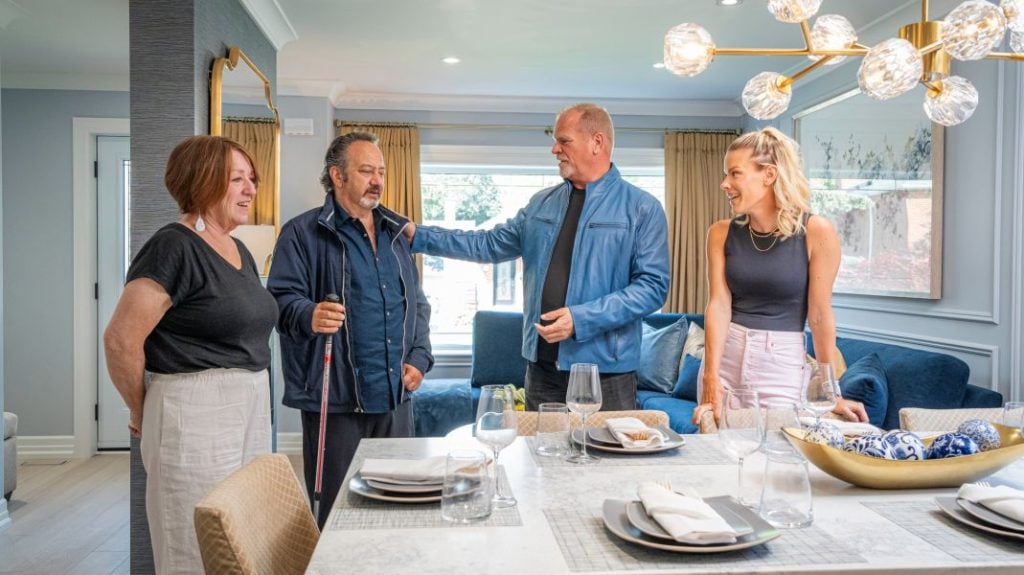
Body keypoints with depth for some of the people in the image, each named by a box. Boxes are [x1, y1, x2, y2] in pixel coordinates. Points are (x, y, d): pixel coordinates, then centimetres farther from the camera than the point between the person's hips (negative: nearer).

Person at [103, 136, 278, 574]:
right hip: (194, 417, -8)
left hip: (250, 411, 8)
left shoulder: (240, 251, 12)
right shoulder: (174, 247, -14)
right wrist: (141, 413, -5)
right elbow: (120, 340, -17)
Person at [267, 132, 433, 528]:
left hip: (396, 395, 6)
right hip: (335, 399, -6)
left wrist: (419, 356, 7)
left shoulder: (396, 233, 17)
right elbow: (282, 299, -9)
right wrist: (309, 316, -32)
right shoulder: (304, 233, -2)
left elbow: (417, 302, 21)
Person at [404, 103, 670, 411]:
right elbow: (490, 244, 16)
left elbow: (652, 285, -10)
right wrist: (419, 236, 10)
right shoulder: (541, 203, 12)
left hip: (605, 374, -4)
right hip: (542, 369, 5)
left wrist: (582, 319, -19)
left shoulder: (642, 208, -4)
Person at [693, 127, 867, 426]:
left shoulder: (815, 232, -9)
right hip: (723, 356, 3)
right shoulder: (722, 233, -1)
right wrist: (711, 380, -18)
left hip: (782, 362, -2)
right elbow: (719, 304, -9)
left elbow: (820, 314, -8)